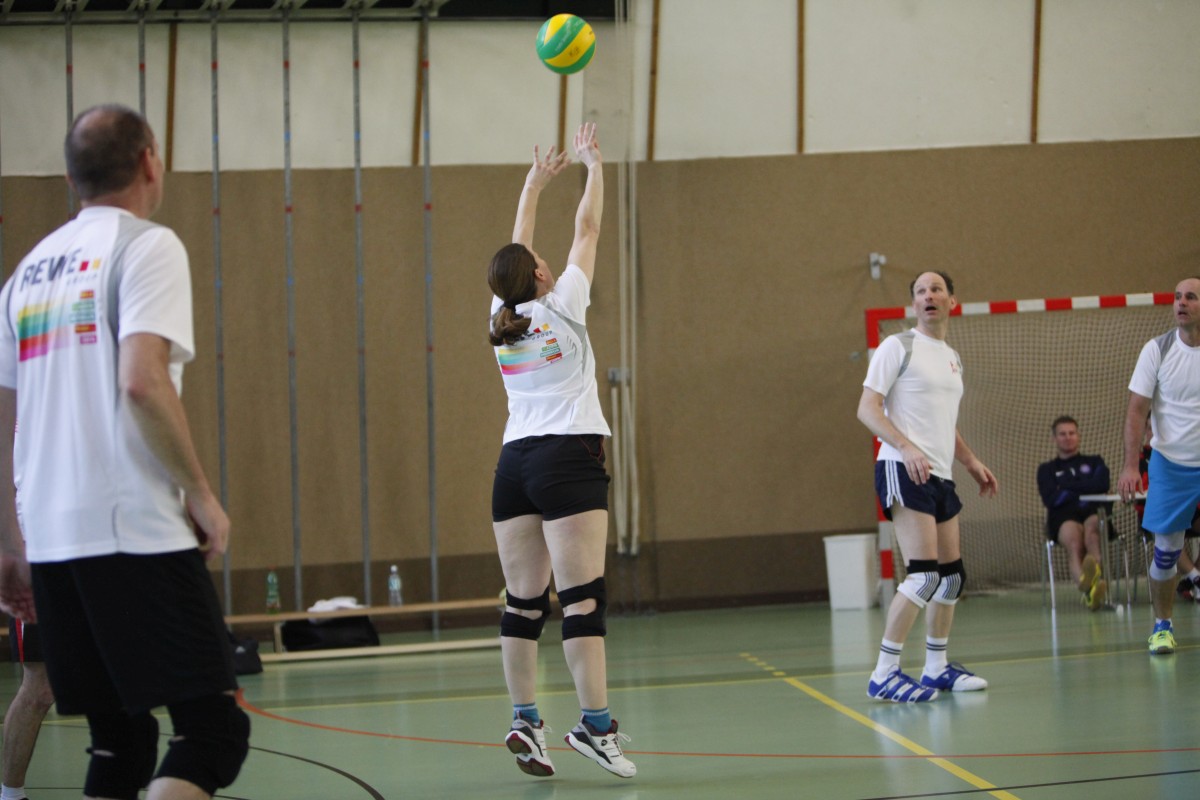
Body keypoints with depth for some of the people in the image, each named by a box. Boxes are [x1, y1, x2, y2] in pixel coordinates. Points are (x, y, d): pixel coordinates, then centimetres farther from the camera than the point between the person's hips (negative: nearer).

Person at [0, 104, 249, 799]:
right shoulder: (147, 245, -3)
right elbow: (142, 382, -17)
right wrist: (203, 496, -8)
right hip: (139, 535, -7)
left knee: (120, 742, 14)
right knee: (213, 728, -6)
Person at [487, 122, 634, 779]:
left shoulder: (504, 318, 11)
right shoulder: (562, 306, -1)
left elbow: (516, 251, 27)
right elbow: (587, 229, 8)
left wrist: (534, 184, 38)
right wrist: (592, 164, 21)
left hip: (514, 462, 6)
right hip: (569, 456, -6)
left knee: (524, 601, 4)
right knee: (582, 595, -11)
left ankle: (525, 720, 1)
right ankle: (595, 722, -16)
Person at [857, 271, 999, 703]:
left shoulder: (952, 359, 20)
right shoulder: (898, 347, -4)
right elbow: (867, 410, -11)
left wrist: (971, 462, 21)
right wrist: (906, 447, -24)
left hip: (939, 475, 8)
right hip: (903, 470, -8)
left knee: (952, 574, 9)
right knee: (925, 574, -17)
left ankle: (937, 667, 21)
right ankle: (884, 675, -14)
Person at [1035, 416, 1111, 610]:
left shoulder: (1094, 462, 30)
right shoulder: (1047, 469, 27)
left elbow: (1102, 485, 7)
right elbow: (1050, 499, 8)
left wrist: (1068, 487, 7)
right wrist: (1083, 489, 8)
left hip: (1094, 511, 1)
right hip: (1063, 516, -1)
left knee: (1092, 529, -40)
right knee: (1073, 541, -40)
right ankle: (1086, 585, -71)